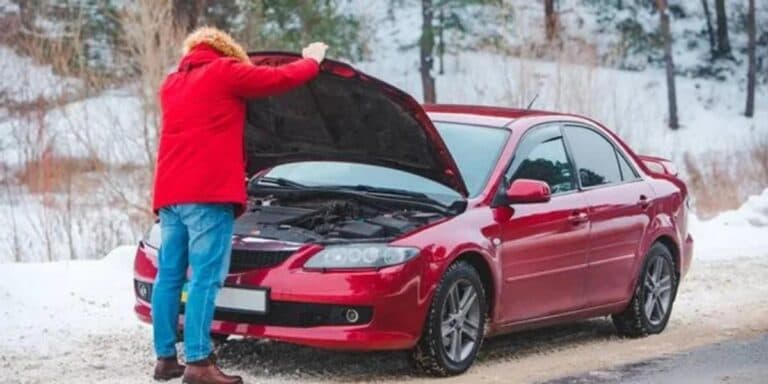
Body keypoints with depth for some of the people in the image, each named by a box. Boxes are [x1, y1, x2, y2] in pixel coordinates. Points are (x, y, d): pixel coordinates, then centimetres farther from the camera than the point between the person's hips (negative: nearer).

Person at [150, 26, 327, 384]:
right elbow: (281, 79, 5)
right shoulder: (224, 71, 2)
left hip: (170, 194, 8)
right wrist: (312, 60, 22)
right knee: (205, 277, -10)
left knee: (169, 275, 10)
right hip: (208, 193, -8)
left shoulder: (171, 83, 24)